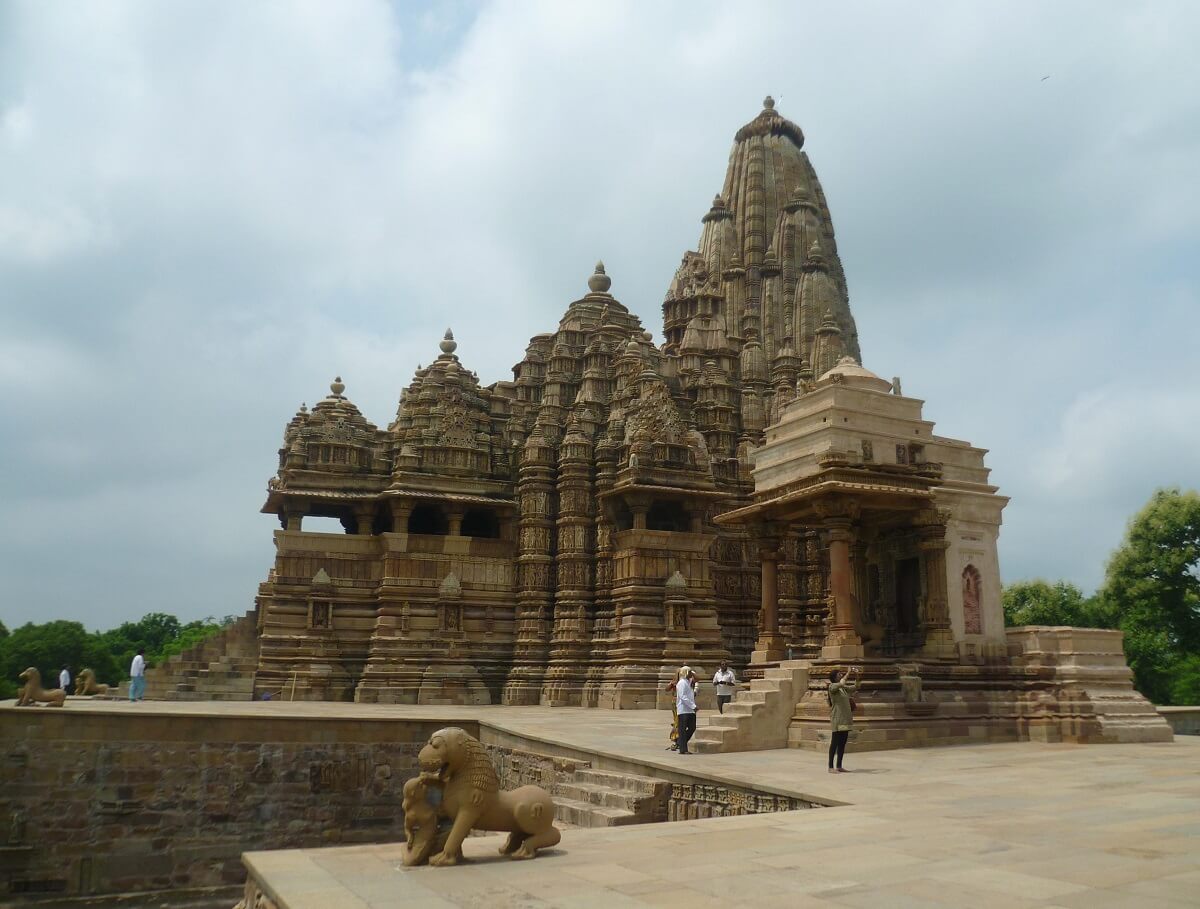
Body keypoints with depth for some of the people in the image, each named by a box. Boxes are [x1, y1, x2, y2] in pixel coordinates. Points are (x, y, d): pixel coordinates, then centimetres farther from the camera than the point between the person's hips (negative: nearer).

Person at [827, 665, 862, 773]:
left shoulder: (843, 687, 15)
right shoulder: (832, 686, -9)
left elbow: (855, 687, 23)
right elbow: (841, 683, -28)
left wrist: (857, 678, 6)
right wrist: (848, 673, -21)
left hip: (845, 719, 8)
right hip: (837, 720, -8)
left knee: (842, 744, 10)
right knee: (834, 743, -5)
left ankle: (839, 767, 16)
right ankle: (831, 767, -1)